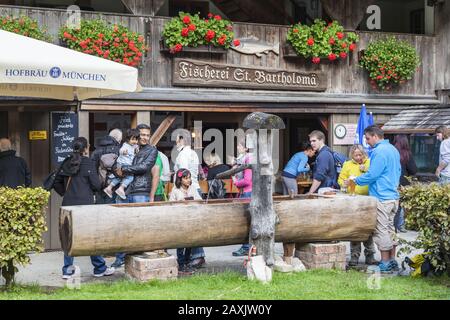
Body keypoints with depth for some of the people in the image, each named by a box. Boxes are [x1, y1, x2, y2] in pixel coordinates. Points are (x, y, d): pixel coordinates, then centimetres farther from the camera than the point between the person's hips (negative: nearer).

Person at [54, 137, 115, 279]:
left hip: (68, 204, 5)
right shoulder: (88, 163, -8)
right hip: (85, 204, -5)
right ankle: (99, 268, 14)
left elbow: (57, 183, 12)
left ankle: (67, 270, 10)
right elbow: (96, 185, -8)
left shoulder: (66, 162, 8)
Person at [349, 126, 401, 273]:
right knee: (390, 229, 14)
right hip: (393, 196, 9)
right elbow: (398, 171, 23)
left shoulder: (379, 151, -16)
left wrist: (356, 180, -5)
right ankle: (392, 261, 18)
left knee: (381, 231, -3)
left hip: (381, 197, -9)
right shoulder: (393, 149, 14)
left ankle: (385, 263, 1)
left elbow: (372, 175, -18)